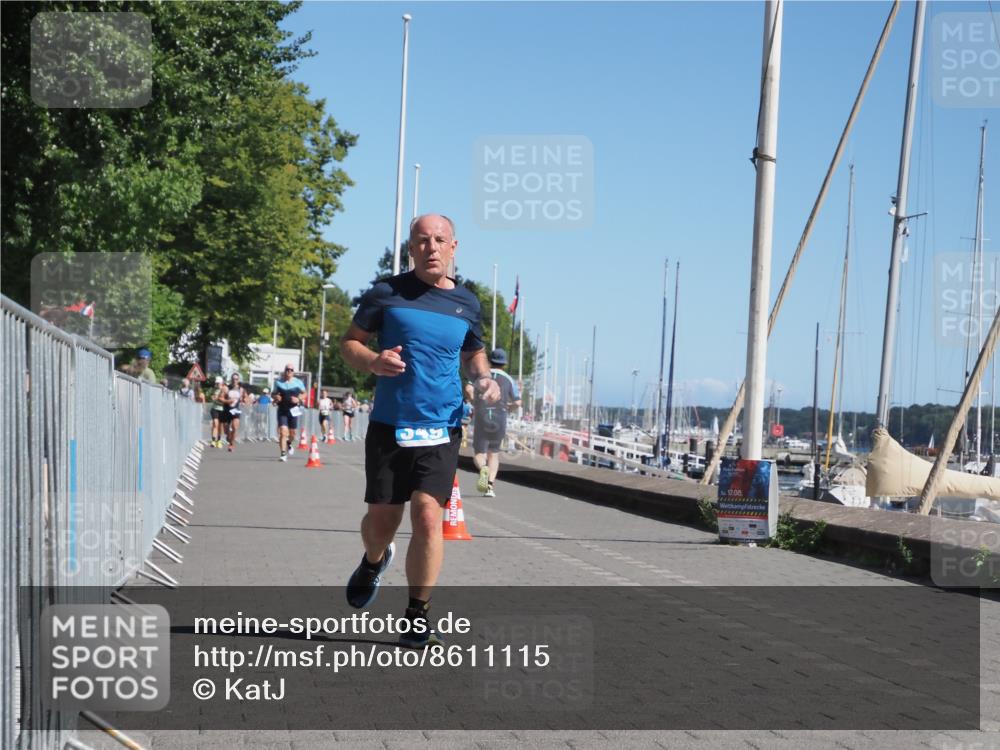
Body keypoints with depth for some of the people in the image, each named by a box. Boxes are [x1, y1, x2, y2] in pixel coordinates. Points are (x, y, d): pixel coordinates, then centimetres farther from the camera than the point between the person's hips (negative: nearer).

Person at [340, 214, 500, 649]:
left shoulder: (466, 303, 9)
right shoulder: (386, 293, 0)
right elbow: (348, 343, 6)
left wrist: (483, 380, 3)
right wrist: (373, 362, -16)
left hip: (442, 427, 1)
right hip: (389, 425, -1)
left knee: (427, 515, -12)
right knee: (382, 519, 7)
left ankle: (417, 619, -1)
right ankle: (374, 562, 45)